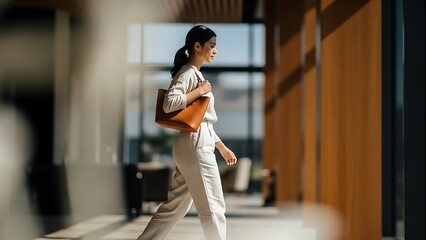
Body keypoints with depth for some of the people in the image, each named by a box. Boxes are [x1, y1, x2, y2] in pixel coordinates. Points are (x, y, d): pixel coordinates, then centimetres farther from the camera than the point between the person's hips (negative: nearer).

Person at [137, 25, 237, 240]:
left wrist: (222, 146, 22)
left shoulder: (195, 74, 20)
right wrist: (200, 91, -17)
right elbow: (169, 104, -26)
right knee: (213, 207, -3)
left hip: (198, 145, 10)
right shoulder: (187, 73, -10)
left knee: (175, 207, 11)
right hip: (195, 146, -10)